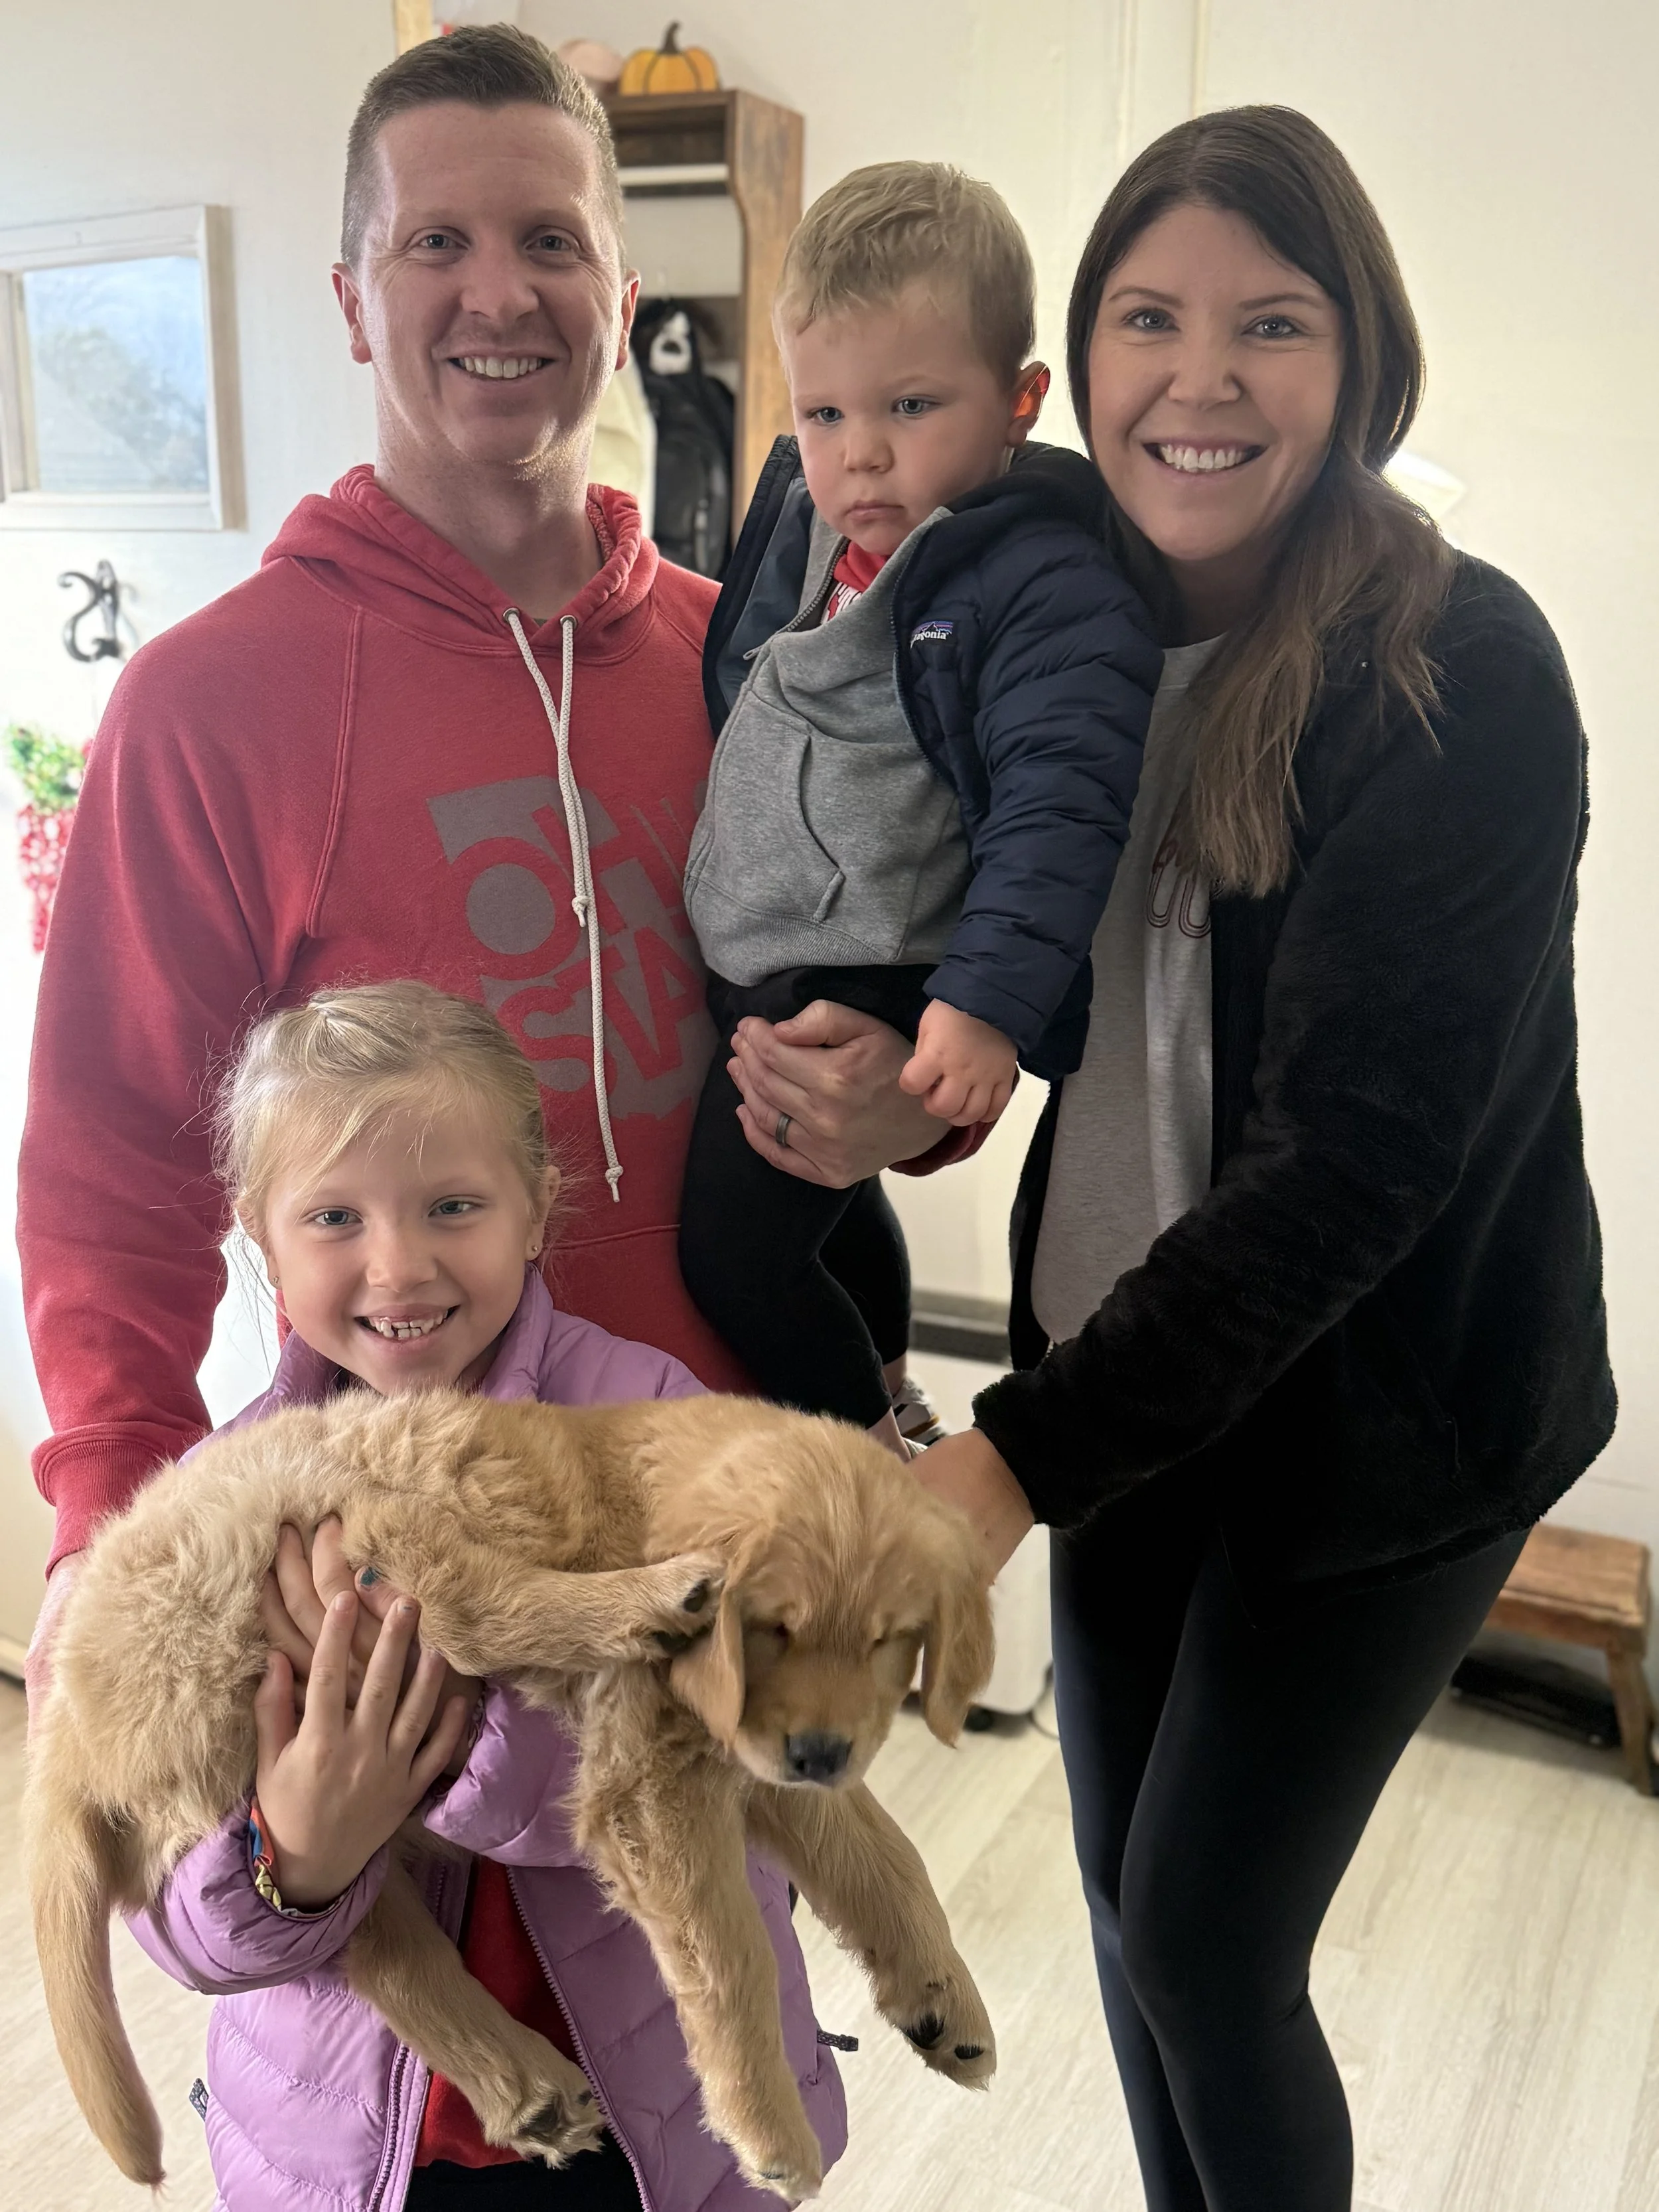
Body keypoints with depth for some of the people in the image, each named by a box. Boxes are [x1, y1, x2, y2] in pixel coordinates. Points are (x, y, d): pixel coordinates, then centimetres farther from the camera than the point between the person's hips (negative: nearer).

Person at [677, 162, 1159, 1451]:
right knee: (823, 1201, 27)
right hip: (747, 967, 9)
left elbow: (1059, 805, -26)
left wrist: (985, 1000, -35)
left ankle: (872, 1459, 19)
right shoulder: (802, 526, 5)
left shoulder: (1048, 591, -18)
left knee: (735, 1249, -6)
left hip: (871, 991, -8)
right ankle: (886, 1390, 53)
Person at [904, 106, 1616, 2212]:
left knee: (1204, 1942, 4)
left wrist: (1021, 1459, -28)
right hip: (1133, 1365, 6)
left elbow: (1355, 1150, -25)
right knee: (1124, 1886, 17)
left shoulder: (1462, 674, -19)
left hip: (1376, 1412, -5)